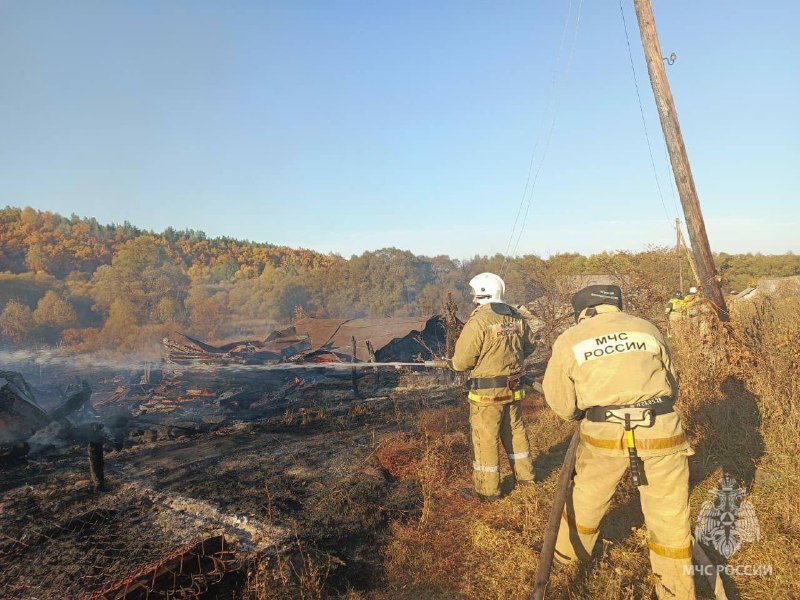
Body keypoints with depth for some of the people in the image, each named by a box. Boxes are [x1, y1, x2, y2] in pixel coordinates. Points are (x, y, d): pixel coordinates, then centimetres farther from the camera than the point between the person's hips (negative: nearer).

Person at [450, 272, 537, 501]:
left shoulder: (478, 321, -20)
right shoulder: (516, 318, 0)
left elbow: (460, 362, -19)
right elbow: (530, 345, 15)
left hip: (487, 391, -6)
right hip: (513, 388, 7)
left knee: (485, 439, 6)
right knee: (515, 431, 22)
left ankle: (487, 490, 18)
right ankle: (525, 475, 38)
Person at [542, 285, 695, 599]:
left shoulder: (568, 340, 3)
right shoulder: (647, 329, 7)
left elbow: (560, 403, 5)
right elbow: (672, 385, 15)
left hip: (603, 434, 1)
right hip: (661, 432, 0)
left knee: (586, 497, 24)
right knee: (669, 516, 14)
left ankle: (567, 552, 46)